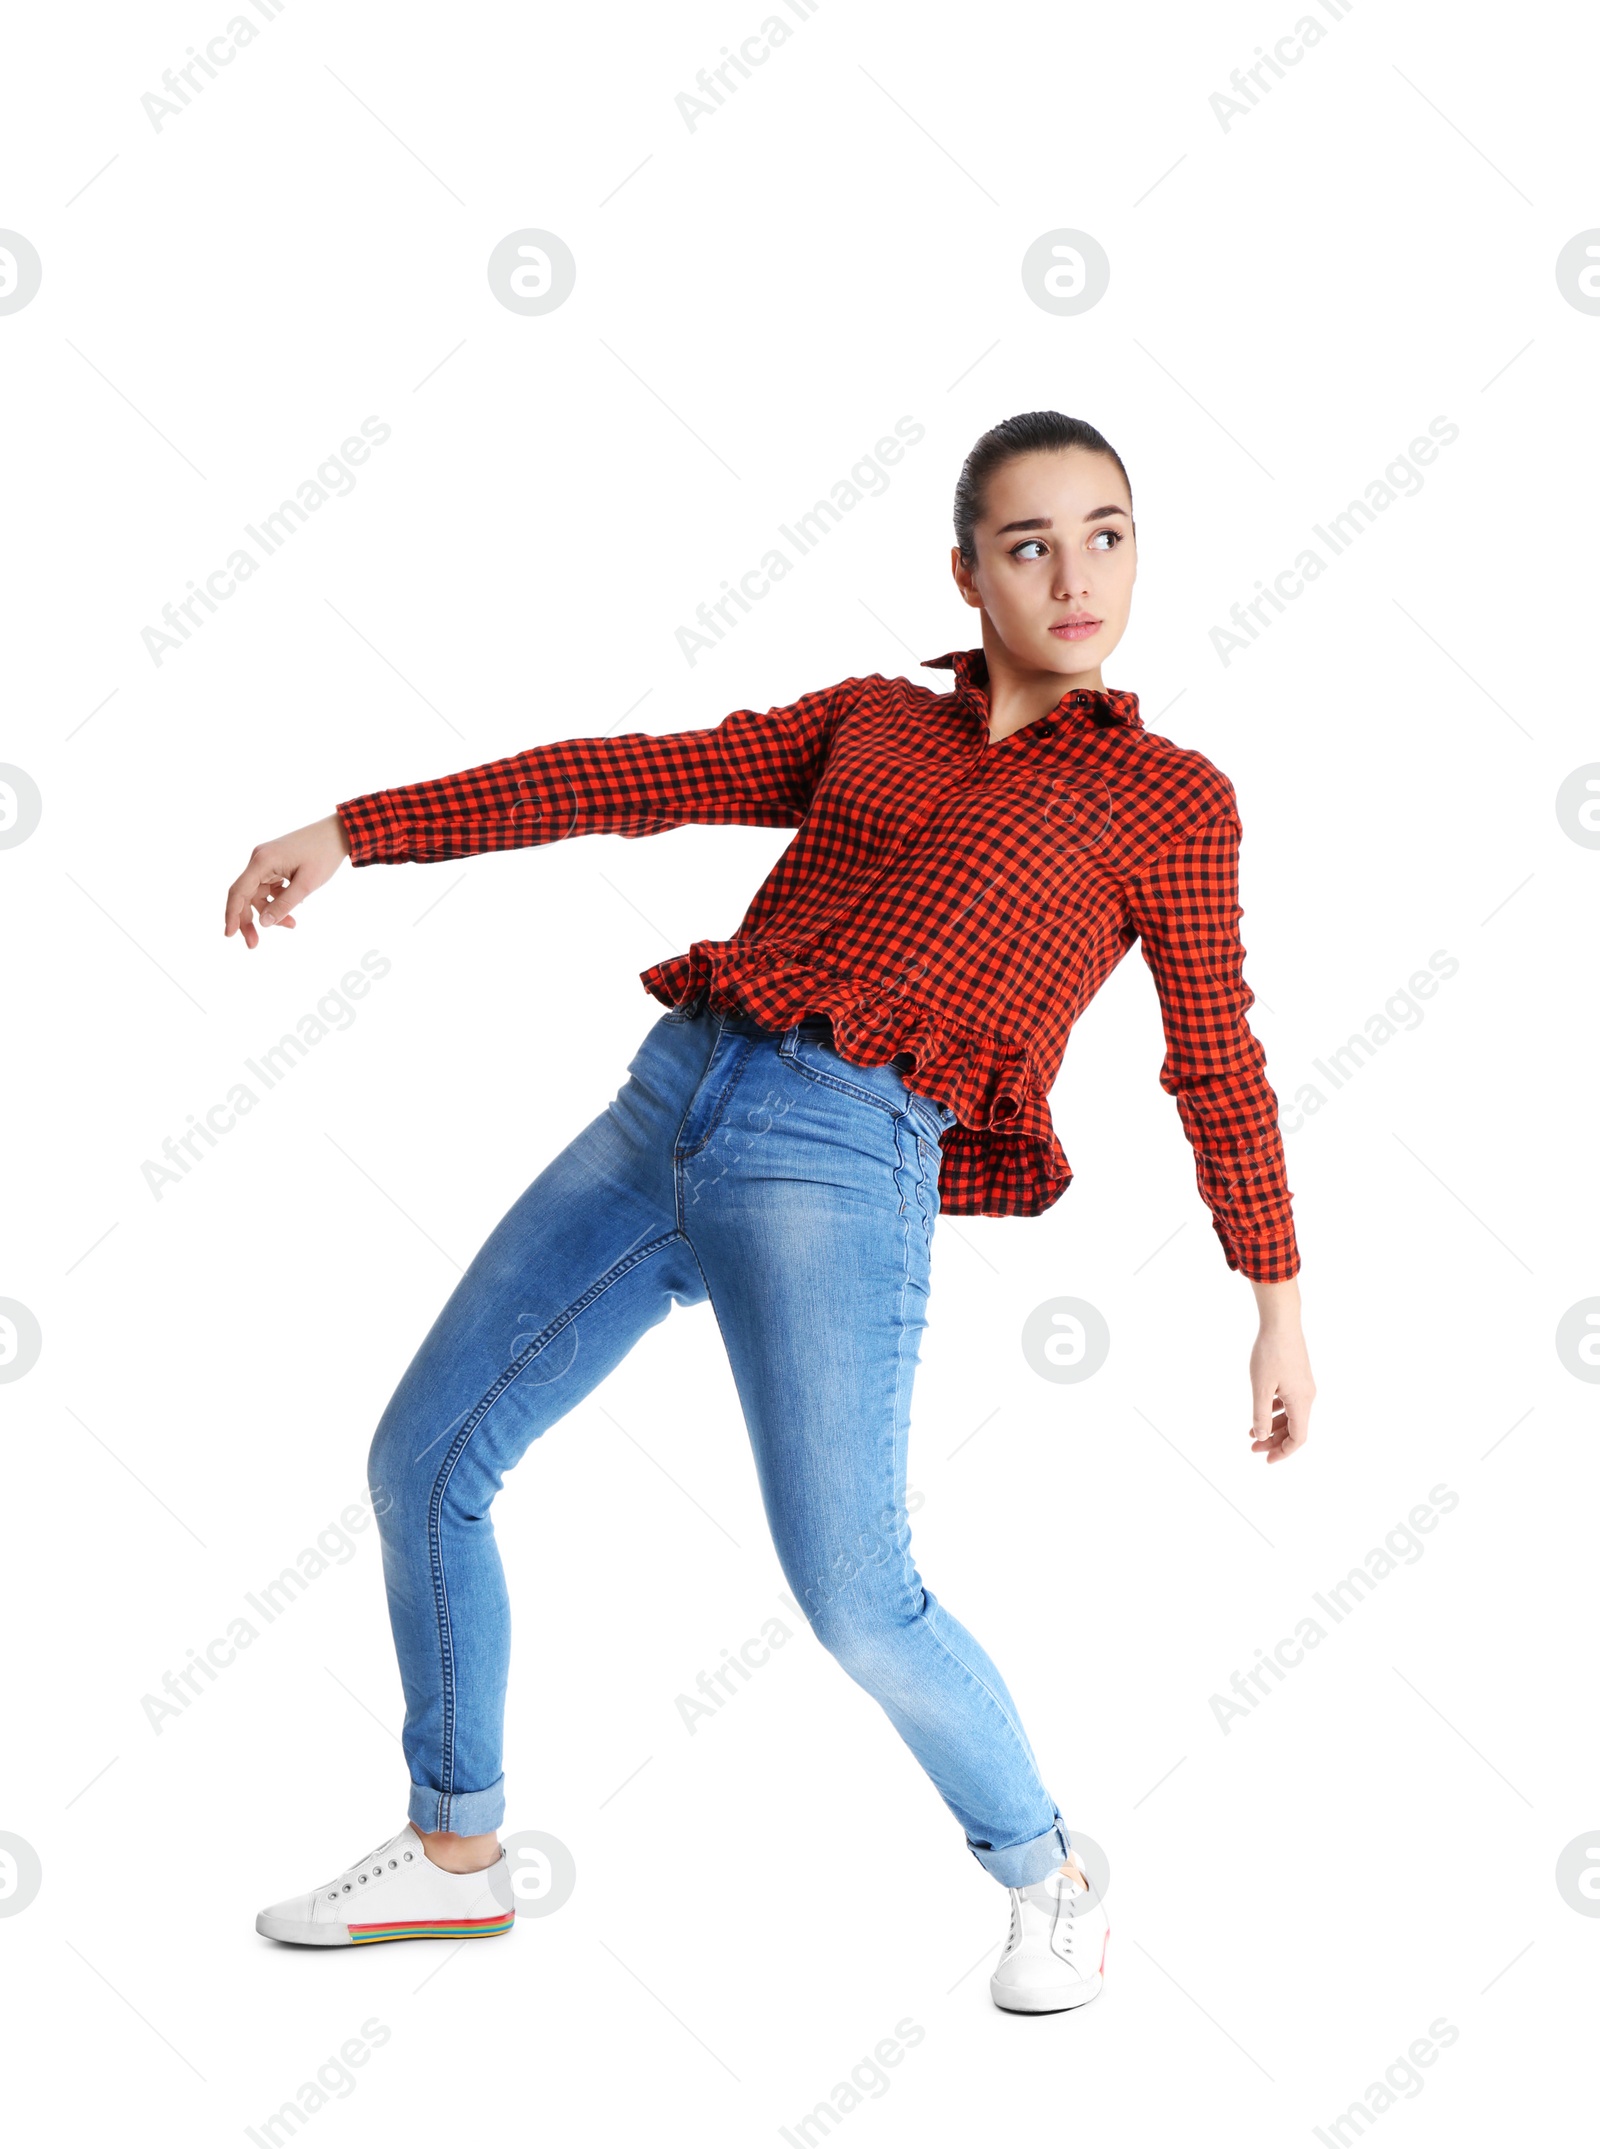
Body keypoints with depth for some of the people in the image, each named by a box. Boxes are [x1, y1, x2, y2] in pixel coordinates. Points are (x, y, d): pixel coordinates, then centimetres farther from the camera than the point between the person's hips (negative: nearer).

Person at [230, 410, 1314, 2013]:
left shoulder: (1171, 798, 8)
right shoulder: (867, 721, 18)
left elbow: (1218, 1066, 9)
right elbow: (624, 780, 14)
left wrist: (1280, 1309, 7)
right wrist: (348, 834, 10)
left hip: (841, 1161, -5)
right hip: (668, 1102, 5)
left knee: (852, 1594, -14)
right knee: (421, 1458, 8)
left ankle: (1049, 1878, 15)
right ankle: (455, 1852, 27)